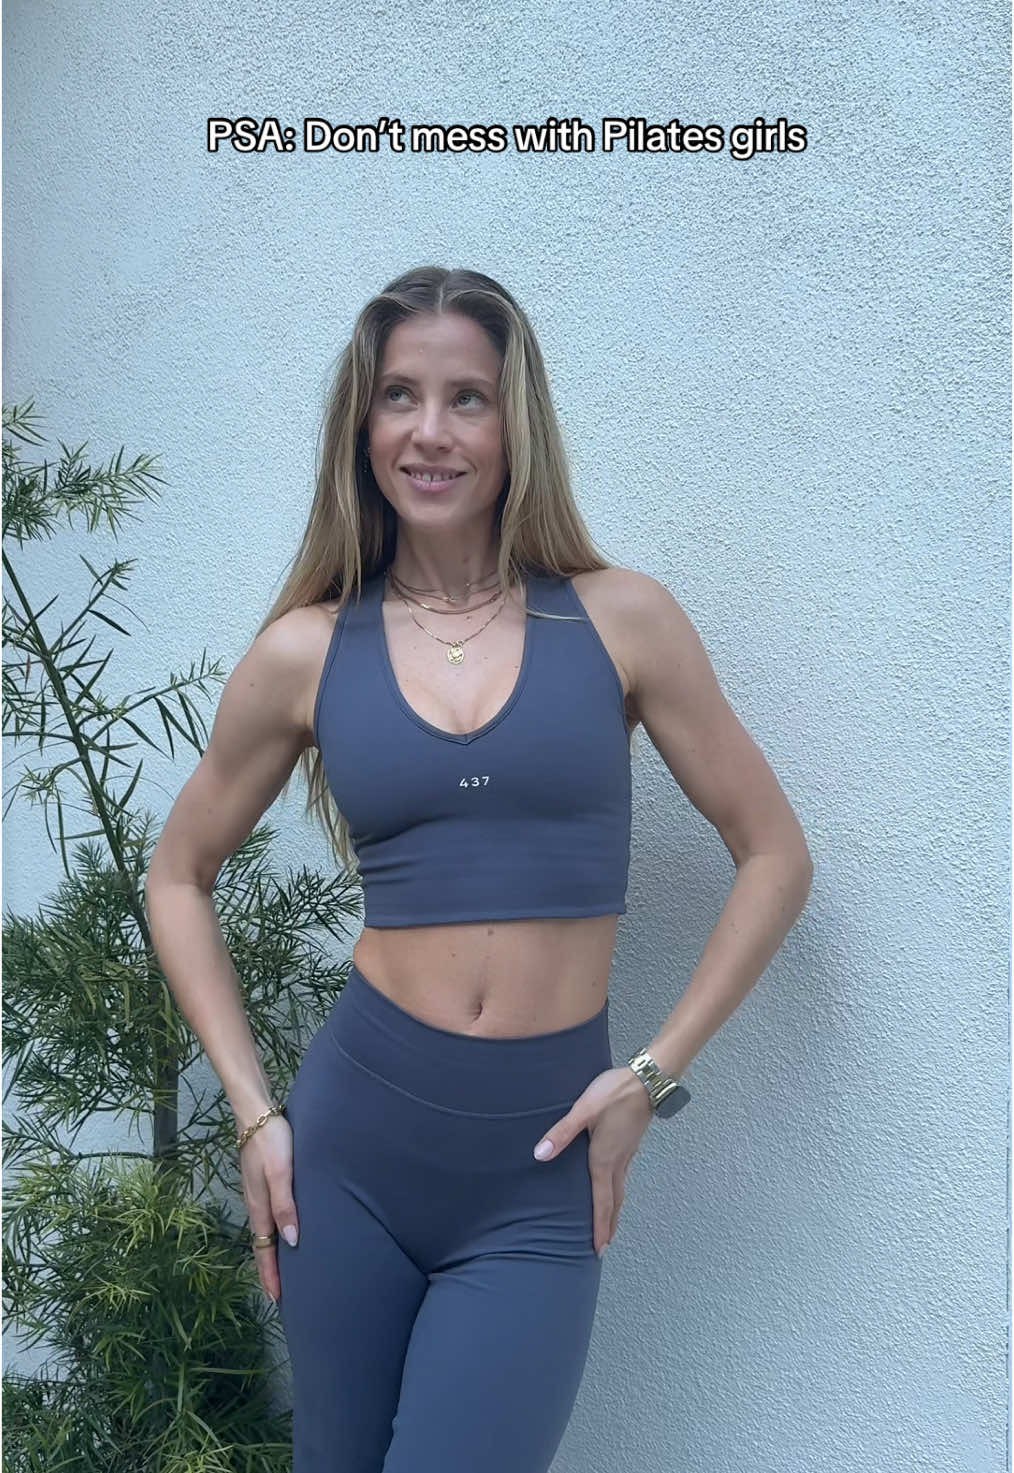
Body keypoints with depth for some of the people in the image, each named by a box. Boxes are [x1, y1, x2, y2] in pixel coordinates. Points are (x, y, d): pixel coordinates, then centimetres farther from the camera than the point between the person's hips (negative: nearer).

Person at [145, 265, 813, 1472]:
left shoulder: (620, 619, -3)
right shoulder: (305, 652, -1)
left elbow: (775, 856, 2)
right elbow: (179, 877, 10)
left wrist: (654, 1073, -5)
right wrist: (252, 1110, 2)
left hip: (539, 1179, -1)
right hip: (353, 1142, 2)